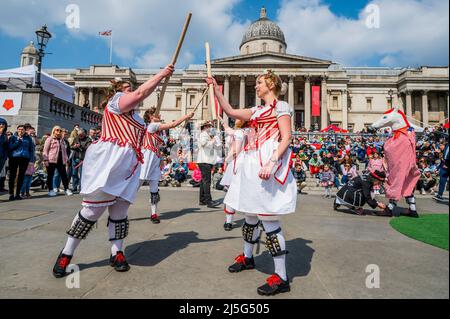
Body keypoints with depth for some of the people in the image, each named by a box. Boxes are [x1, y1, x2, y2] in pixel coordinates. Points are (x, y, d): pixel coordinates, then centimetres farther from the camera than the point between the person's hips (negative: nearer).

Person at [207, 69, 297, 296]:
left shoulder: (280, 106, -2)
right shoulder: (257, 111, 22)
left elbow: (286, 138, -12)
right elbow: (230, 111, 23)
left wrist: (270, 163, -25)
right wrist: (215, 89, 21)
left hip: (267, 164, -9)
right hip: (252, 163, 9)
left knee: (268, 218, -11)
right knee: (251, 212, 17)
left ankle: (281, 277, -2)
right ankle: (247, 257, 36)